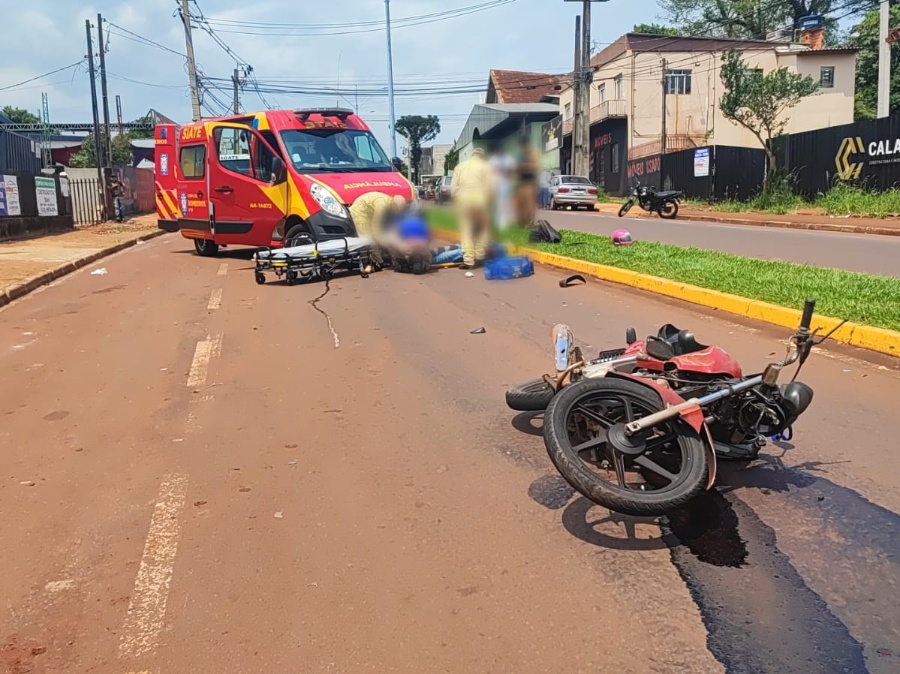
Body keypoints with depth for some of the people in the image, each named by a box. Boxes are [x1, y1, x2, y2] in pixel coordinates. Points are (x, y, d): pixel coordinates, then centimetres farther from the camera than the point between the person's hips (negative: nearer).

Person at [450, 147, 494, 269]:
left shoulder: (460, 166, 17)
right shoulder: (485, 166, 8)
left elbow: (453, 187, 9)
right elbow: (490, 186, -2)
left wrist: (456, 199, 15)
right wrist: (488, 199, 9)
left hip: (463, 199, 2)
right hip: (480, 199, -2)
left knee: (466, 230, 5)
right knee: (484, 228, 15)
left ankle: (468, 260, -3)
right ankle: (479, 256, 8)